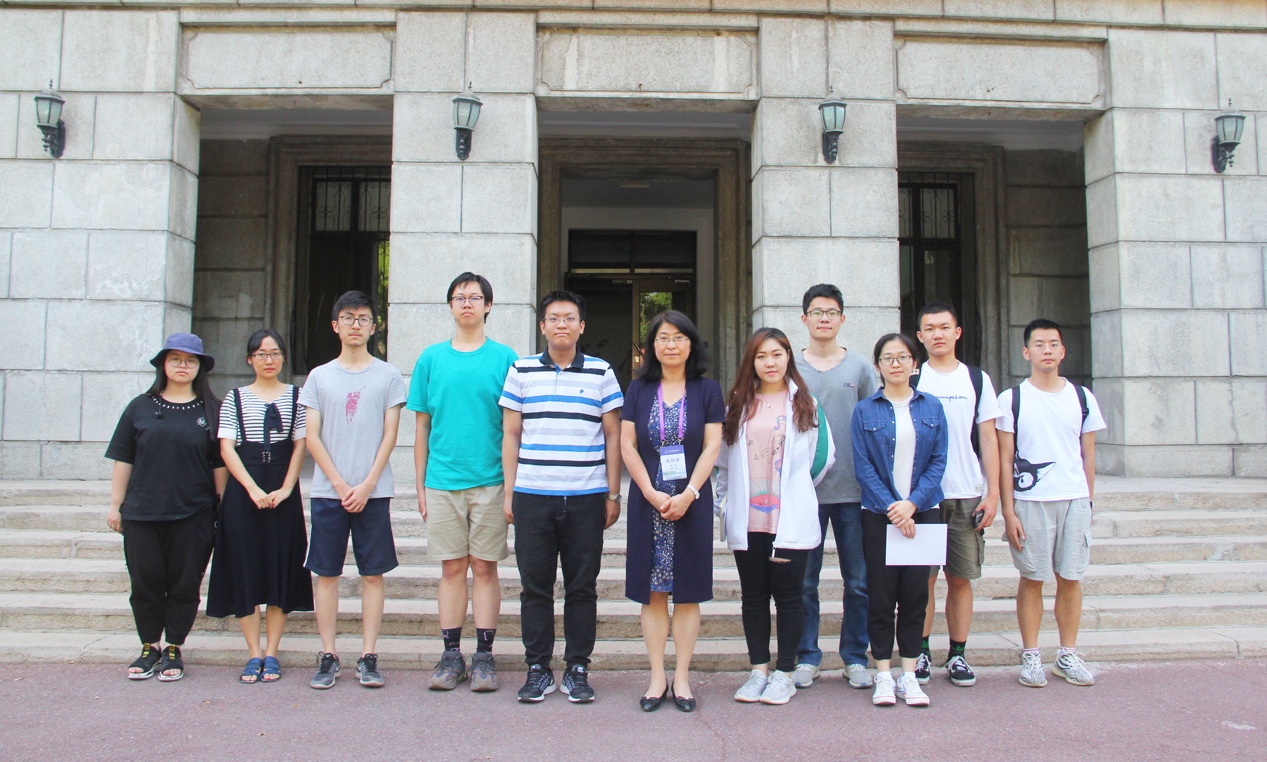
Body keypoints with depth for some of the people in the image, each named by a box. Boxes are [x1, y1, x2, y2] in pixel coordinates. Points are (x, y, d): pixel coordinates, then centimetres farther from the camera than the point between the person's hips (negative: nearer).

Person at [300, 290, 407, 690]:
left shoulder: (388, 375, 6)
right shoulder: (319, 376, 9)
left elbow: (389, 435, 1)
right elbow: (312, 437, 4)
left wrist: (367, 485, -8)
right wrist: (340, 484, -6)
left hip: (373, 491, -1)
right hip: (328, 491, 1)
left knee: (373, 574, 1)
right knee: (327, 574, 4)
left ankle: (368, 658, 8)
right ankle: (328, 657, 12)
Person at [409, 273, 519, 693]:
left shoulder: (504, 358, 2)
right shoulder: (431, 358, 8)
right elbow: (422, 426, 10)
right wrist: (420, 484, 6)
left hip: (490, 481, -1)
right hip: (442, 480, 2)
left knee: (485, 567, 3)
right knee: (452, 567, 7)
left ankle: (484, 655, 12)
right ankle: (451, 655, 16)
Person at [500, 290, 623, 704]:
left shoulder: (601, 373, 6)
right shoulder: (521, 371, 8)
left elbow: (613, 437, 8)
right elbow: (510, 435, 9)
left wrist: (613, 494, 3)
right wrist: (509, 491, 4)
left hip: (586, 498, 0)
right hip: (532, 496, 1)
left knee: (582, 587, 6)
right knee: (535, 585, 5)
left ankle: (578, 668, 17)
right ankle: (538, 668, 17)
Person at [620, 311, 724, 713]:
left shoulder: (707, 390, 5)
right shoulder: (639, 389, 7)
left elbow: (712, 446, -1)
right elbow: (627, 445, 2)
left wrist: (688, 494, -12)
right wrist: (652, 493, -10)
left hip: (692, 501, -1)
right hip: (647, 501, 1)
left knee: (687, 592, 3)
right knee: (652, 592, 3)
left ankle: (682, 678, 12)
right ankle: (657, 677, 12)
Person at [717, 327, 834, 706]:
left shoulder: (805, 404, 4)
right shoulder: (737, 405, 9)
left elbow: (824, 455, 8)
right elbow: (723, 461, 13)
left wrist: (796, 490, 11)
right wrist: (725, 503, 10)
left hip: (791, 519, -2)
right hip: (746, 519, 2)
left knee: (787, 595, 2)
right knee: (753, 595, 8)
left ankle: (784, 674, 12)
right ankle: (758, 670, 19)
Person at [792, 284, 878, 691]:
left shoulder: (860, 367, 7)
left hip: (853, 489, 1)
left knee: (858, 581, 6)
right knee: (804, 581, 6)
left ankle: (855, 657, 20)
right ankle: (807, 657, 18)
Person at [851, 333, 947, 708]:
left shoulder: (932, 408, 6)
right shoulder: (865, 411, 1)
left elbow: (938, 461, 1)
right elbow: (863, 467, -4)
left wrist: (912, 503, -12)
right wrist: (892, 508, -13)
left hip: (922, 512, 2)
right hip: (879, 514, -1)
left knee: (915, 593, 5)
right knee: (880, 594, 2)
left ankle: (909, 674, 15)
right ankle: (883, 675, 13)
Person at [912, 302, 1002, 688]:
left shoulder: (977, 380, 8)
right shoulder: (911, 381, 5)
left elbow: (988, 440, 6)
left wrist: (992, 493, 0)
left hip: (968, 495, 1)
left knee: (961, 579, 6)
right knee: (923, 578, 2)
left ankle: (958, 655, 15)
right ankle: (920, 653, 12)